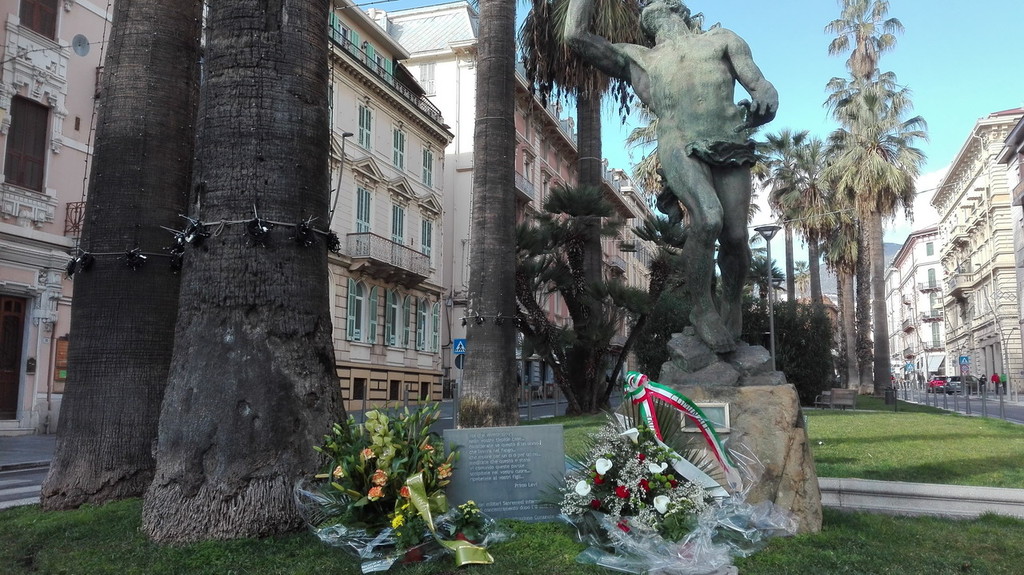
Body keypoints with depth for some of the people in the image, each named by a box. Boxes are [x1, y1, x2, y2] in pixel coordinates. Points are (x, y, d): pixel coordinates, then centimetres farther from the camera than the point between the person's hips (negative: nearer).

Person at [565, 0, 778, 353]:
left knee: (735, 237, -8)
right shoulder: (638, 59, 28)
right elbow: (576, 35, 22)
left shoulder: (721, 39, 29)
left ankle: (733, 302, 21)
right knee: (708, 218, -27)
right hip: (680, 146, -2)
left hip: (731, 146, 2)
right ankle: (701, 309, -8)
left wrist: (764, 104, -7)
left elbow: (762, 87, 16)